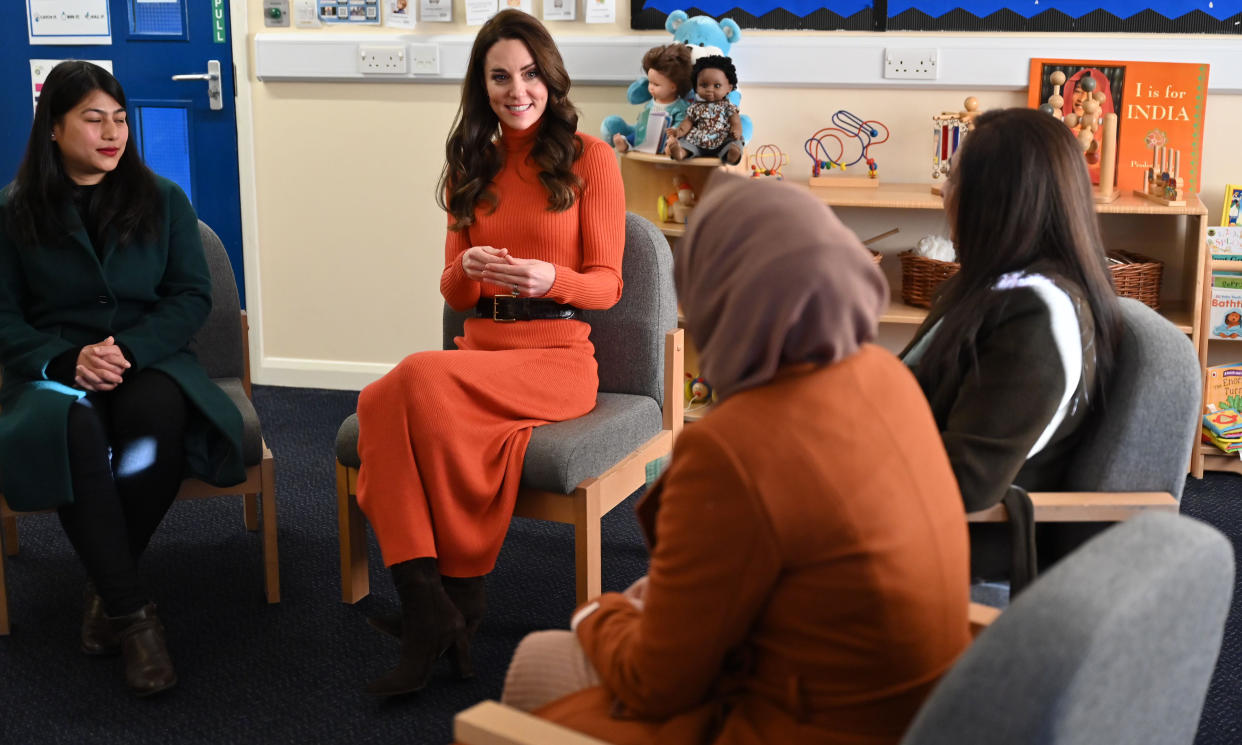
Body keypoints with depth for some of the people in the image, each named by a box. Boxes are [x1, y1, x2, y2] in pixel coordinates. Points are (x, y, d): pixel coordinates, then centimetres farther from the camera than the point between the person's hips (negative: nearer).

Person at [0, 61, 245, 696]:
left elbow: (192, 297, 6)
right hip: (54, 369, -1)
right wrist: (67, 359, -15)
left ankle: (106, 584, -16)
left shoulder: (163, 200, 13)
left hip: (149, 359, 1)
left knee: (157, 414, -37)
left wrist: (128, 350, -13)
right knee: (74, 430, -37)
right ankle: (132, 611, -31)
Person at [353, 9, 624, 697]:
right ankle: (430, 608, -32)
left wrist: (549, 277, -20)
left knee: (420, 382, -33)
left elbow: (607, 284, 1)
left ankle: (448, 597, -21)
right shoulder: (472, 167, 19)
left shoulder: (589, 158, 4)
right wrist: (467, 270, -8)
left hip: (559, 356, -4)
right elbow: (453, 294, 17)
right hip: (480, 350, 4)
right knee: (383, 407, -31)